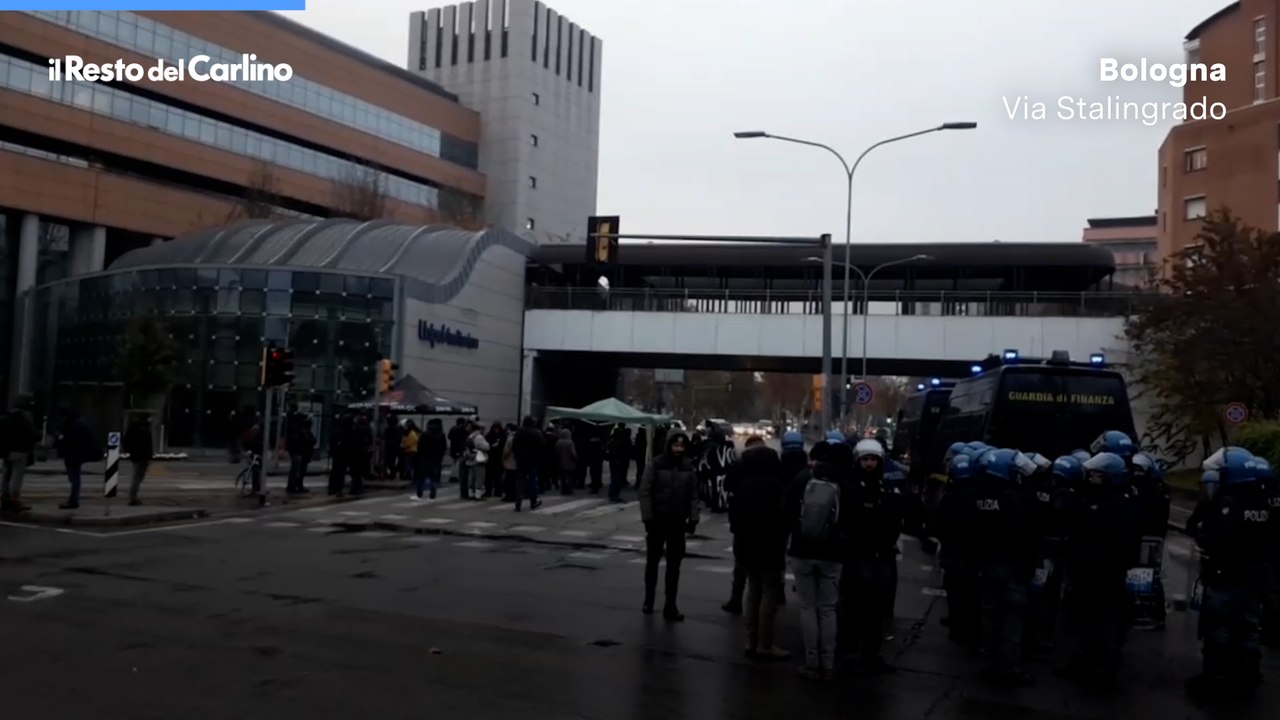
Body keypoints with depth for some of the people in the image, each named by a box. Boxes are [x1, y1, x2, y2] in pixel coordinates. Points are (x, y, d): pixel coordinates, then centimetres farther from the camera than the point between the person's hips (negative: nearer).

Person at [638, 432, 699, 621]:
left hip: (677, 521, 2)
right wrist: (647, 518, -14)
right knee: (652, 561, 12)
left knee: (674, 564, 2)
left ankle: (670, 605, 7)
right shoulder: (655, 465, -10)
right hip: (657, 520, -2)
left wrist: (693, 518, -1)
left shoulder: (688, 467, 1)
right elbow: (645, 493, -10)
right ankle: (648, 599, 27)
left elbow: (693, 495, 5)